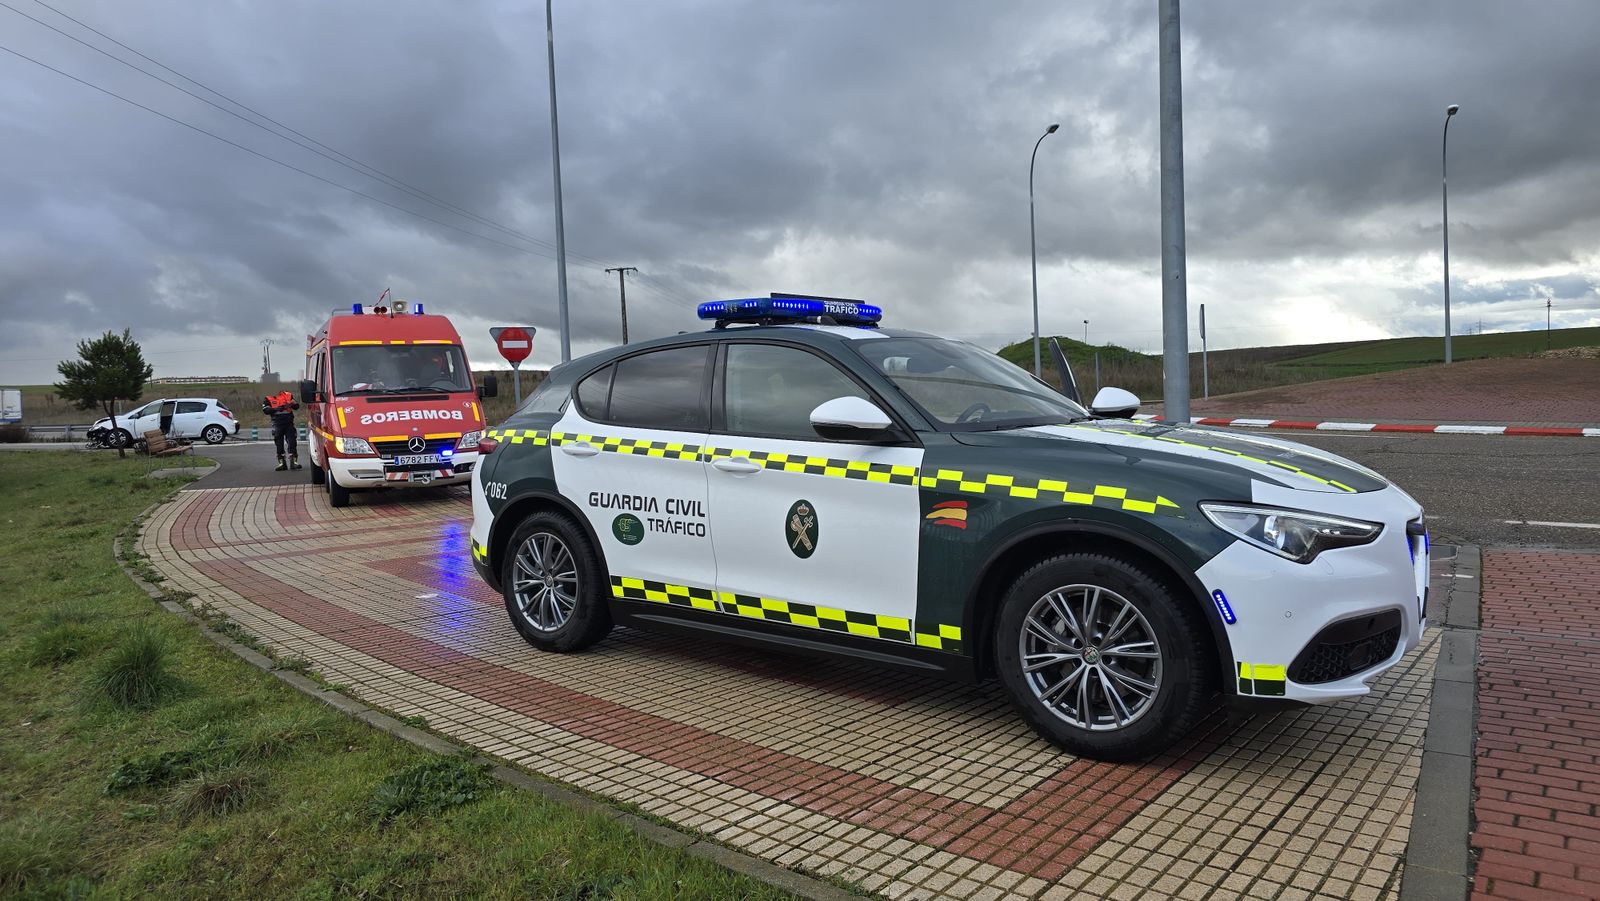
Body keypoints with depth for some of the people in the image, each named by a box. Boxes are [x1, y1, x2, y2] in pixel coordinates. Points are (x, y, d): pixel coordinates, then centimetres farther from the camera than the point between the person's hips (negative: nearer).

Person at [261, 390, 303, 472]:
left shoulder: (288, 395, 9)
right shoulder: (268, 399, 6)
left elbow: (297, 406, 7)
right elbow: (265, 410, -6)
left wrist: (292, 404, -16)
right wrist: (276, 409, -21)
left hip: (289, 423, 0)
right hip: (277, 424, 0)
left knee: (292, 442, -4)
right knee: (279, 444, 3)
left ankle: (294, 461, -1)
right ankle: (282, 463, 8)